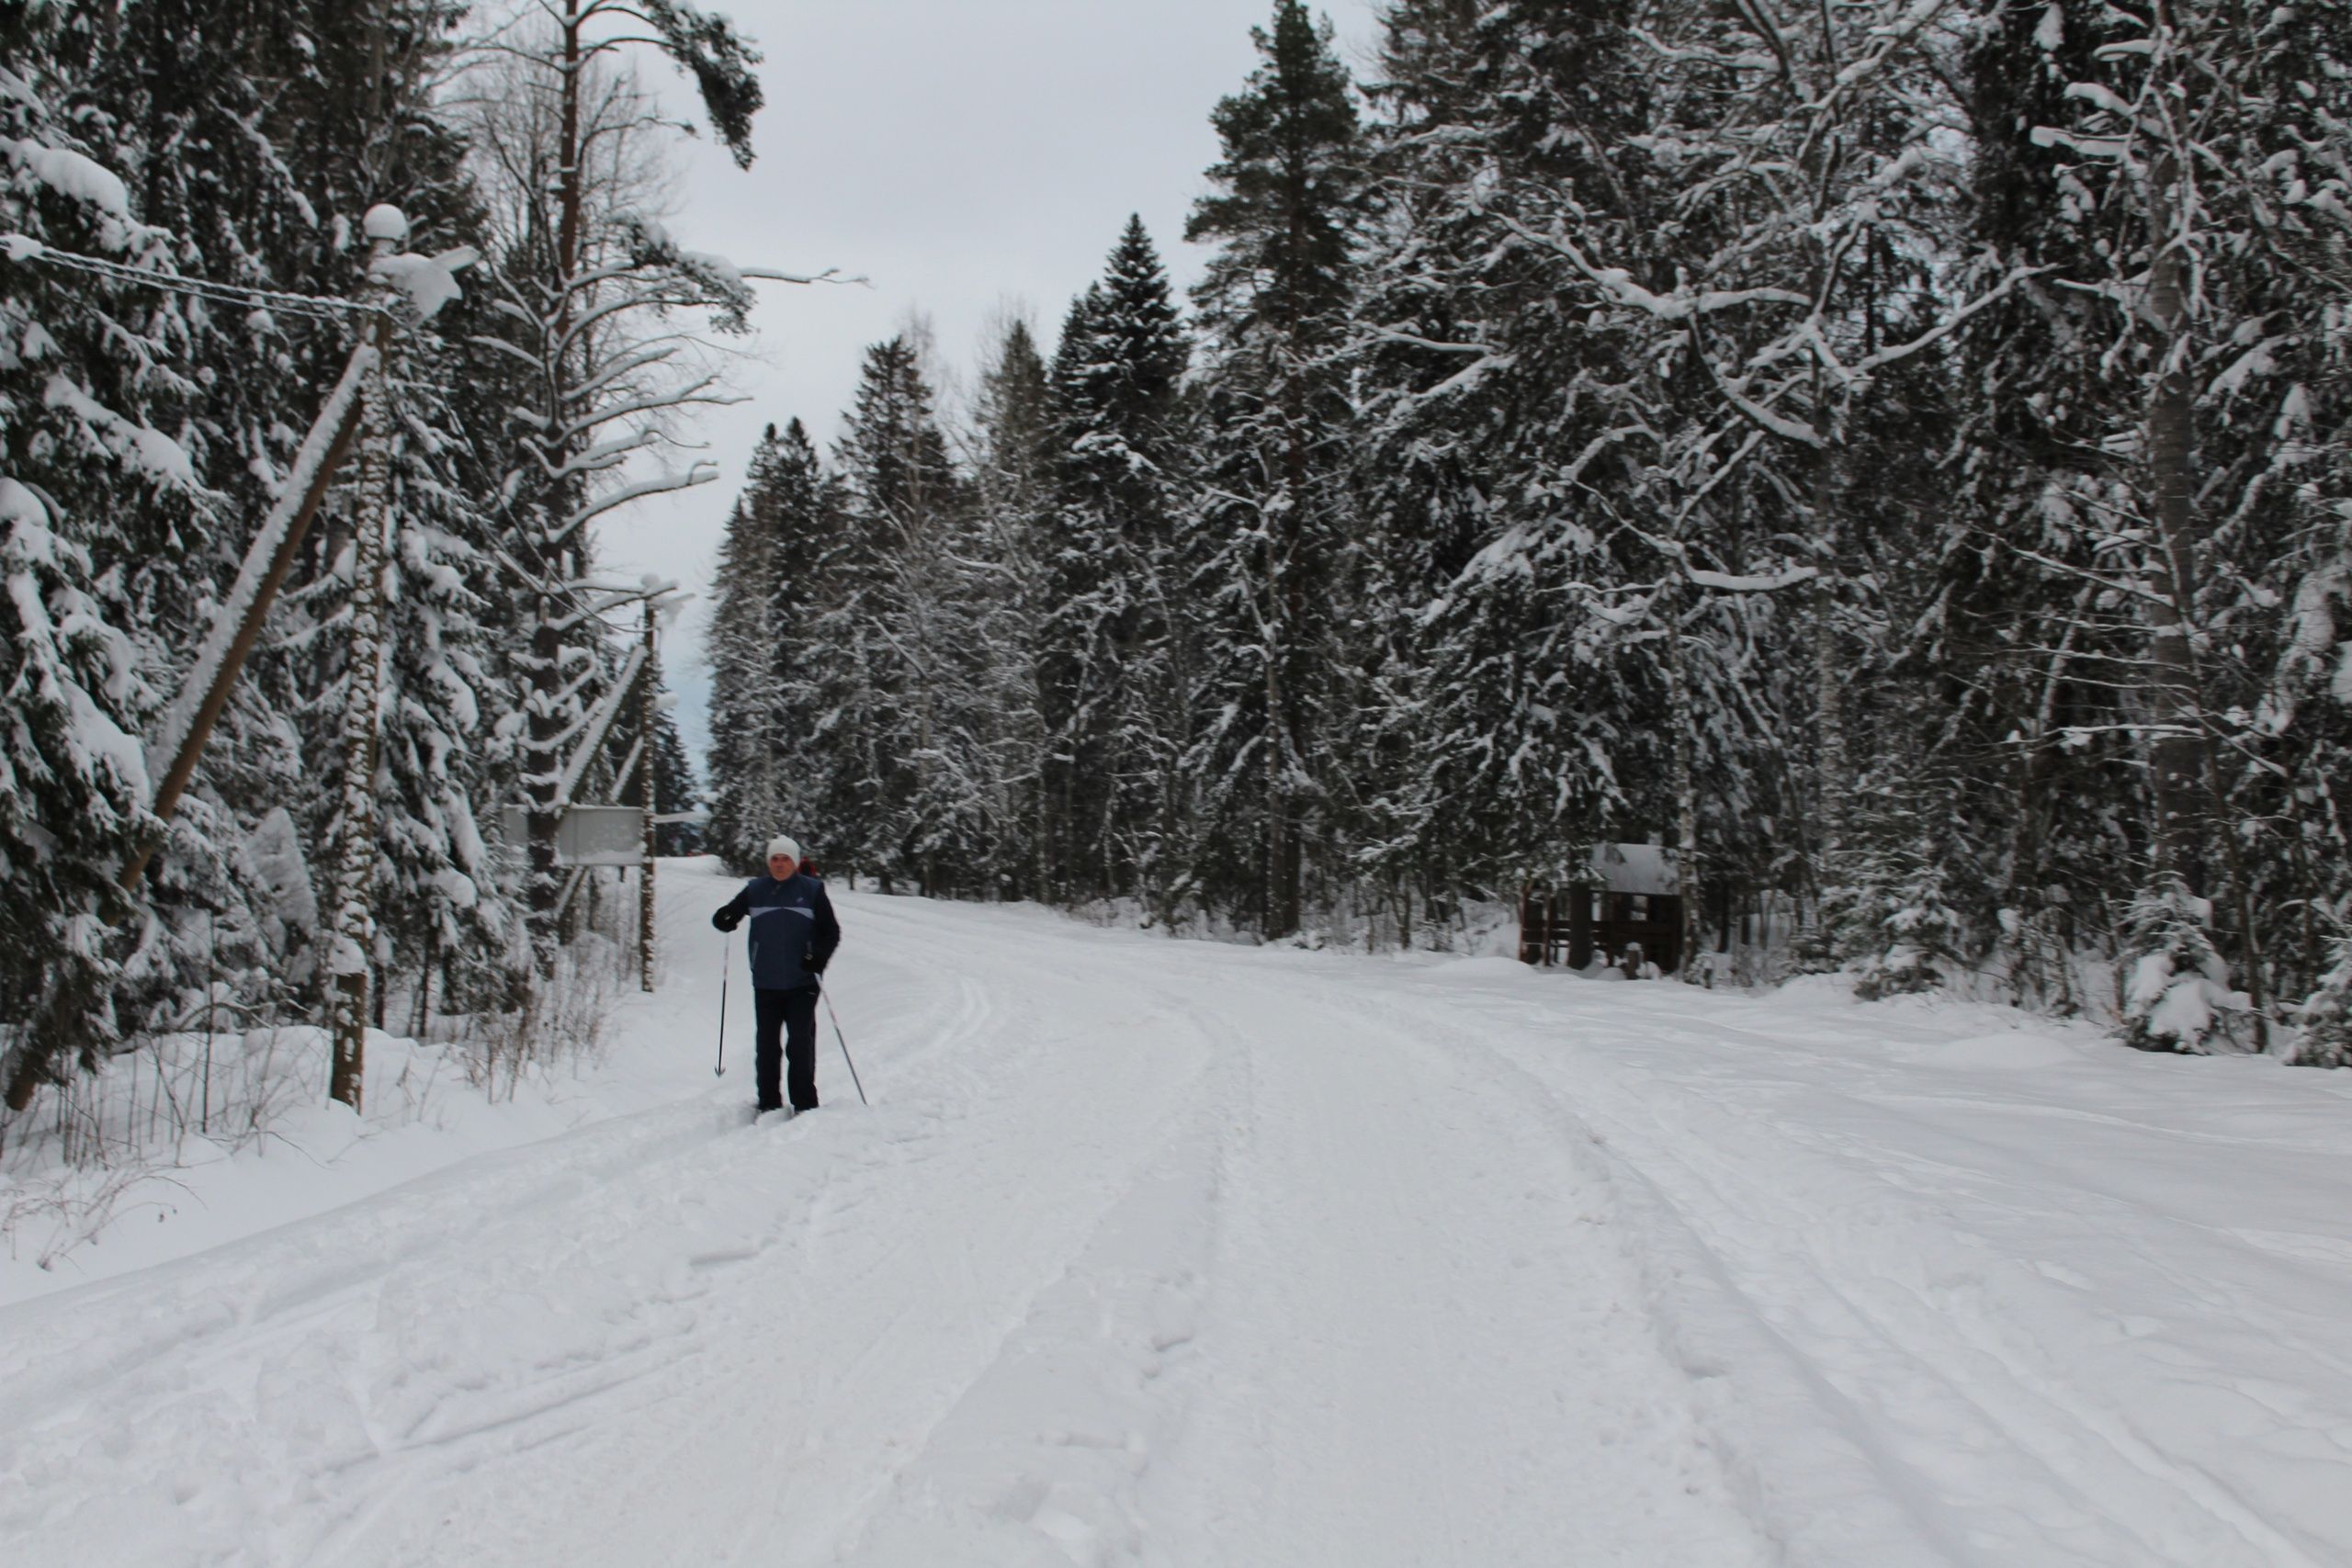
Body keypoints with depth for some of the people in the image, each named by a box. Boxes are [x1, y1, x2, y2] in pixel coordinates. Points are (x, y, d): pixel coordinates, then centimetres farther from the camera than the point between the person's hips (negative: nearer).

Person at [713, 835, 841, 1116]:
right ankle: (768, 1105, 15)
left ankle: (805, 1105, 3)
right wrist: (724, 919, -11)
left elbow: (831, 932, 4)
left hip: (801, 984, -2)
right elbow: (726, 915, 13)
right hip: (765, 984, 2)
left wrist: (819, 958, -13)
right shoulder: (755, 890, 7)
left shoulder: (812, 890, 2)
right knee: (766, 1045, 5)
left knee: (801, 1044, -5)